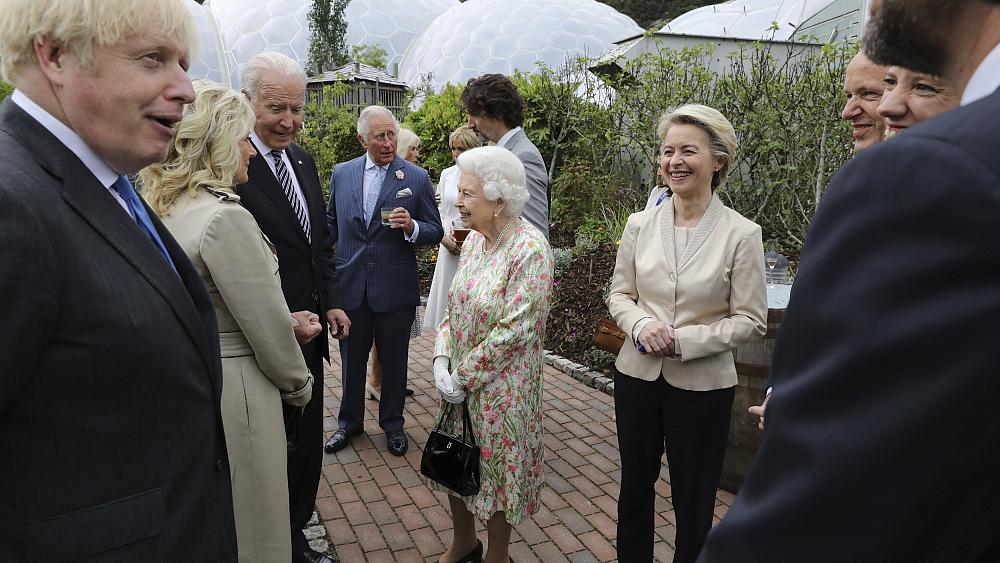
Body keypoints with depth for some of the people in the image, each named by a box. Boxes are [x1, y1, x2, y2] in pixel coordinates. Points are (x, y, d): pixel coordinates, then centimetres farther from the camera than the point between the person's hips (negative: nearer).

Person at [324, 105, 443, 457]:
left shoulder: (417, 177, -4)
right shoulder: (342, 174, 4)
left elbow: (435, 231, -2)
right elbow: (332, 224, 14)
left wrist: (411, 227, -21)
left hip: (395, 289, -2)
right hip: (350, 284, 2)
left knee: (394, 362, 12)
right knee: (352, 360, 16)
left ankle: (392, 424, 32)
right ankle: (349, 422, 35)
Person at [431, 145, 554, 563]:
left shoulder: (530, 250, -21)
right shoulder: (475, 238, 2)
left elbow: (514, 330, -22)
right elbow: (455, 307, 8)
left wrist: (465, 375, -15)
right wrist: (442, 361, -5)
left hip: (501, 386, -7)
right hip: (460, 380, 7)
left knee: (497, 469, 11)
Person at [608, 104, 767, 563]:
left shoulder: (742, 234, -11)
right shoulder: (640, 224, -1)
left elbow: (750, 321, -8)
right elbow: (620, 294, 6)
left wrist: (683, 341, -19)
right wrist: (641, 326, -15)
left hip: (702, 385, -3)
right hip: (637, 375, 3)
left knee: (694, 503, 13)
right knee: (635, 486, 21)